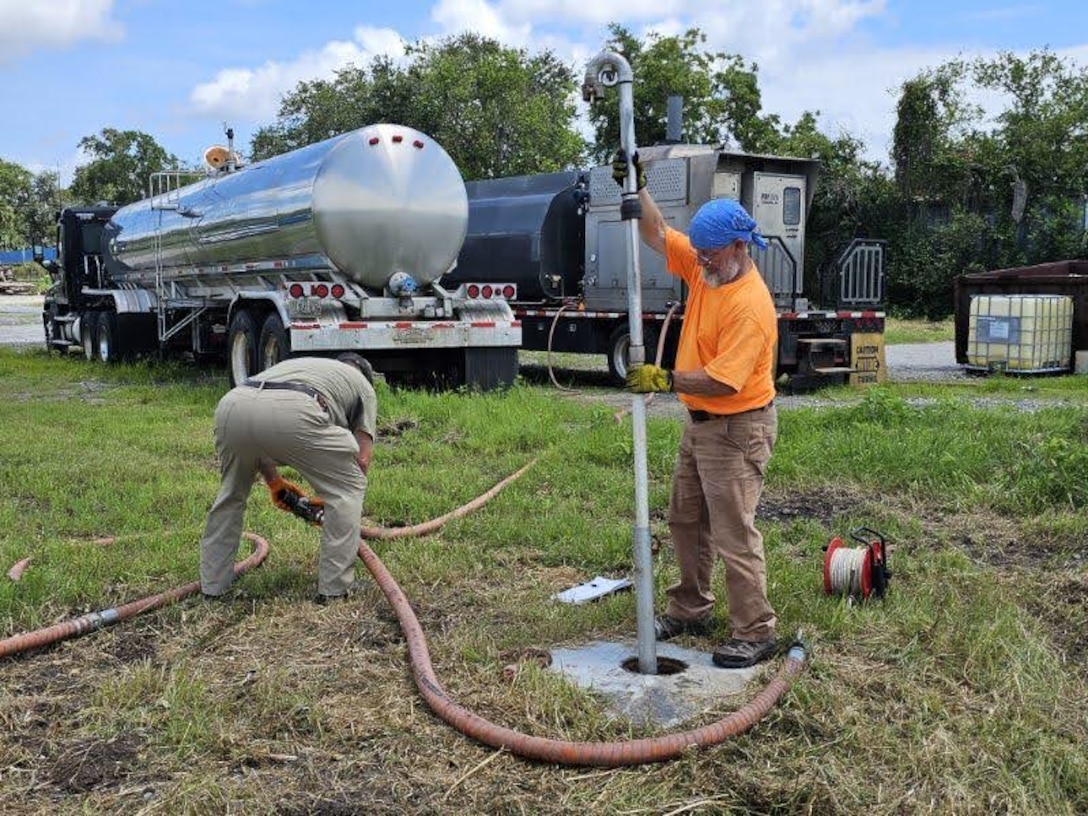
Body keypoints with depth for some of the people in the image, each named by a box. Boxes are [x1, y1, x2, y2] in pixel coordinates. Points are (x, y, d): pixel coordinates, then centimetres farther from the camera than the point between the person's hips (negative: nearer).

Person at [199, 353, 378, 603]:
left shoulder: (296, 365, 45)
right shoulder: (362, 385, 31)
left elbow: (254, 438, 40)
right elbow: (362, 459, 22)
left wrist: (274, 482, 47)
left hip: (231, 405, 6)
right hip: (290, 413, -5)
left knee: (232, 492, 32)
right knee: (346, 489, 15)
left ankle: (212, 585, 37)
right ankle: (334, 589, 14)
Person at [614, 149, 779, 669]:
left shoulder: (750, 305, -25)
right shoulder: (703, 265, 1)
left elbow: (722, 380, -30)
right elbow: (657, 234, 10)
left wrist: (665, 381, -30)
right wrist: (636, 186, -2)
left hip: (737, 429, -10)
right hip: (699, 421, 10)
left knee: (734, 535, -4)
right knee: (686, 522, 18)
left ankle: (755, 634, 7)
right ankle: (689, 611, 33)